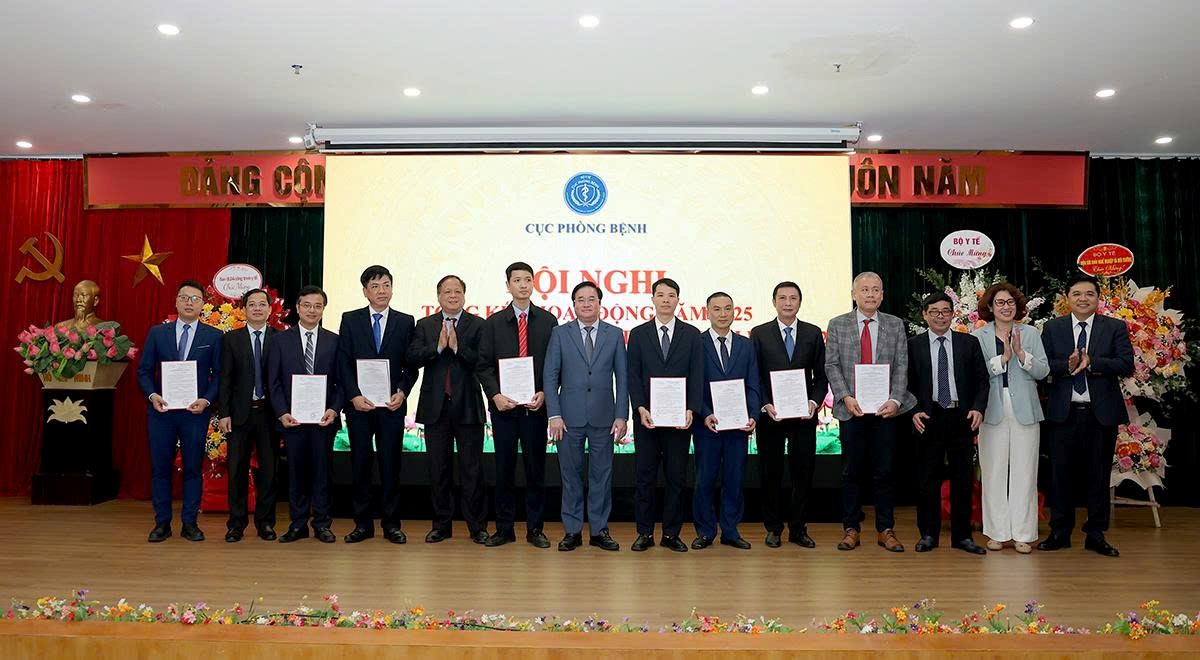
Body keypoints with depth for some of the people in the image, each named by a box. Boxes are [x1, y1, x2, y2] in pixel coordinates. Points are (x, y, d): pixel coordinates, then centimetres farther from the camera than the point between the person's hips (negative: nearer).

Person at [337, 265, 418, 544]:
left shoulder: (405, 322, 6)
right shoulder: (350, 320, 6)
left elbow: (411, 364, 5)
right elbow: (343, 363, 2)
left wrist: (402, 392, -9)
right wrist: (354, 396, -9)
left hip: (392, 404, 0)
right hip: (359, 404, 0)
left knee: (391, 464, 3)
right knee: (360, 464, 5)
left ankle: (391, 524, 12)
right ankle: (363, 523, 15)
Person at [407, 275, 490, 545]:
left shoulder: (478, 325, 2)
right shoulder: (425, 325, 9)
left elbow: (483, 361, -11)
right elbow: (413, 358, -5)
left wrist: (457, 346, -19)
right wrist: (438, 346, -17)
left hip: (468, 406, -2)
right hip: (436, 406, 2)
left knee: (472, 468, 2)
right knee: (439, 469, 10)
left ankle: (477, 526, 11)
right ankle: (442, 524, 21)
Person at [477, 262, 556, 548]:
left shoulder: (548, 321, 5)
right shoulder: (494, 323, 6)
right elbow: (484, 365, 4)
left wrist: (544, 393, -10)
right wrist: (495, 395, -10)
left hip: (536, 406, 0)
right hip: (503, 406, 1)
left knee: (536, 469, 5)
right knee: (504, 469, 6)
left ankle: (535, 529, 15)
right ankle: (504, 529, 16)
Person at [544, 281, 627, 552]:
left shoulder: (615, 334, 6)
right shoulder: (560, 333, 4)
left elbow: (622, 378, 4)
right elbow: (550, 376, 1)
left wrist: (621, 416, -3)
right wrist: (554, 414, -7)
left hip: (603, 417, 1)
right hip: (570, 417, 0)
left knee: (601, 475, 6)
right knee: (571, 475, 5)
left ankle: (599, 530, 17)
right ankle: (572, 531, 16)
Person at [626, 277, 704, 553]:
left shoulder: (692, 335, 7)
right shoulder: (638, 334, 6)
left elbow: (696, 376, 1)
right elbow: (633, 376, 1)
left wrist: (691, 410, -11)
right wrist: (641, 408, -11)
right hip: (646, 416, 0)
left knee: (676, 477, 5)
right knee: (644, 476, 4)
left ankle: (671, 533, 15)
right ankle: (645, 533, 14)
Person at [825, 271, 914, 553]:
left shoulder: (895, 325, 8)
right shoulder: (837, 325, 5)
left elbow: (901, 366, 2)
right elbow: (832, 365, 1)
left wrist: (895, 400, -11)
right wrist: (846, 397, -12)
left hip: (885, 408, 1)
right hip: (851, 408, -1)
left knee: (885, 471, 5)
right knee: (852, 471, 5)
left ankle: (886, 529, 16)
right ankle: (851, 529, 14)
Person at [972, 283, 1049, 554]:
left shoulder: (1031, 333, 7)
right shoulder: (979, 336, 4)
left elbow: (1043, 371, 0)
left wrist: (1021, 353, -14)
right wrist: (1002, 358, -15)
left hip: (1024, 410, 1)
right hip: (993, 410, -1)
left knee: (1024, 472, 3)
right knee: (994, 472, 3)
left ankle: (1023, 534, 10)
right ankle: (997, 532, 13)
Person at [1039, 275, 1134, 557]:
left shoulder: (1115, 328, 3)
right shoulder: (1052, 328, 6)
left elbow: (1126, 364, -8)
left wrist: (1091, 363, -20)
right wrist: (1067, 366, -20)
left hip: (1101, 414, 0)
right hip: (1063, 413, 1)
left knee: (1098, 475, 7)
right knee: (1061, 474, 7)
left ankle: (1096, 535, 18)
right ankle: (1060, 532, 17)